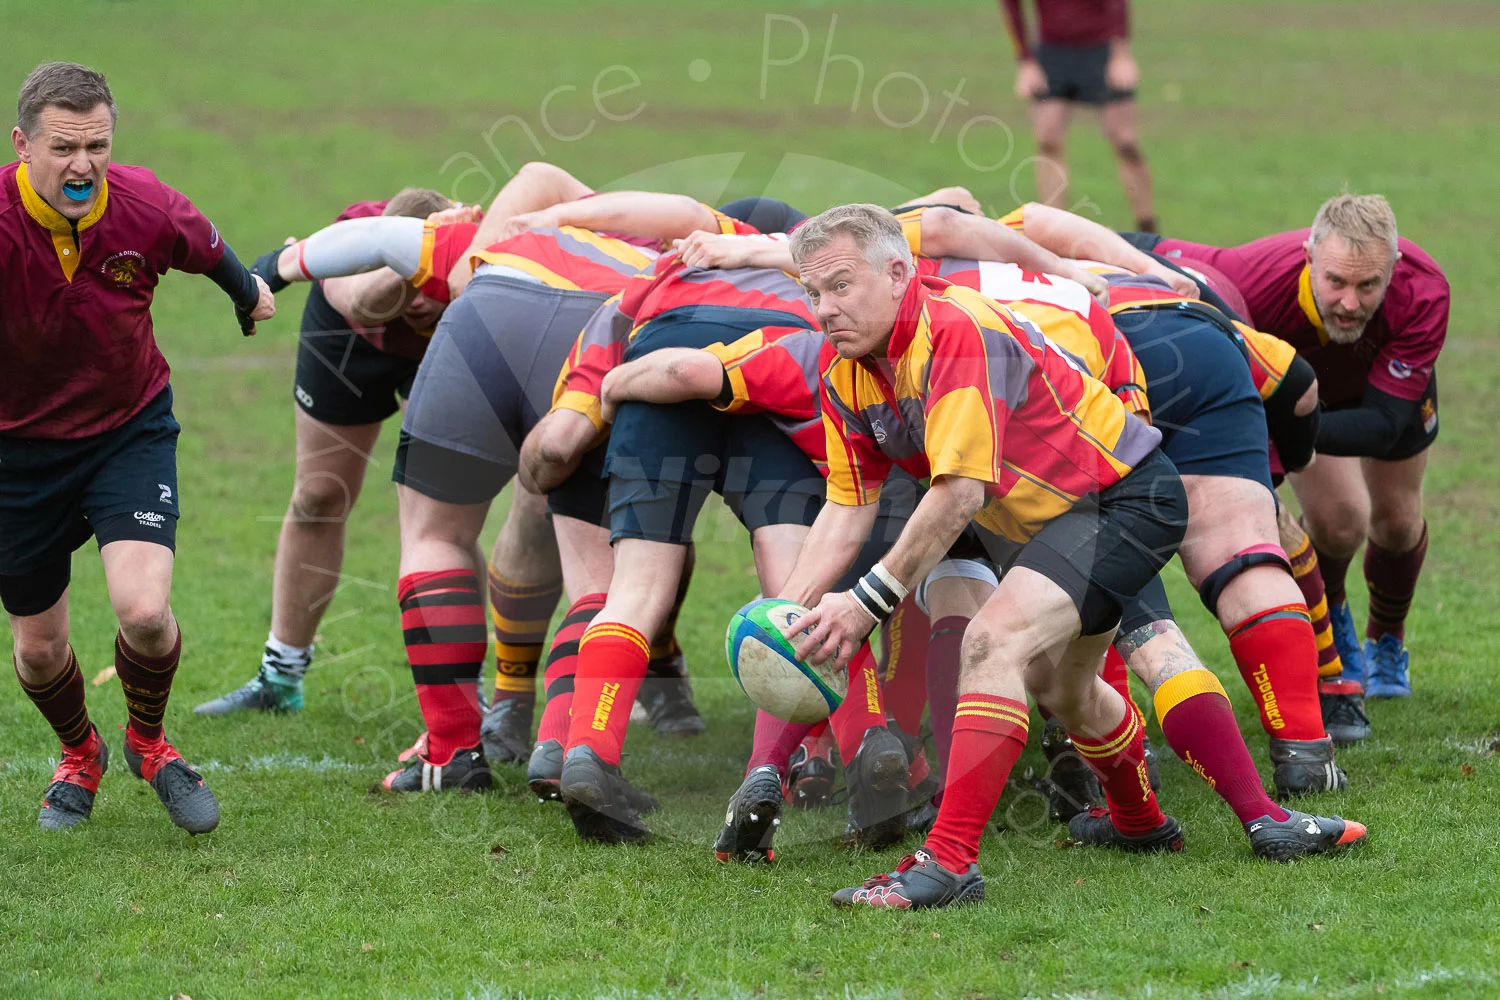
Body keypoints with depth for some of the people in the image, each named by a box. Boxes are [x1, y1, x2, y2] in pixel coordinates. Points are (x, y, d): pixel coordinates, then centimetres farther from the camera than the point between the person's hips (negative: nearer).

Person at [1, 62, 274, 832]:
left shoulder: (145, 208, -19)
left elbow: (207, 250, 6)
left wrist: (250, 292, 25)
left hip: (130, 428, 0)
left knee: (143, 608, -19)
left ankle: (148, 740, 14)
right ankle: (79, 754, 44)